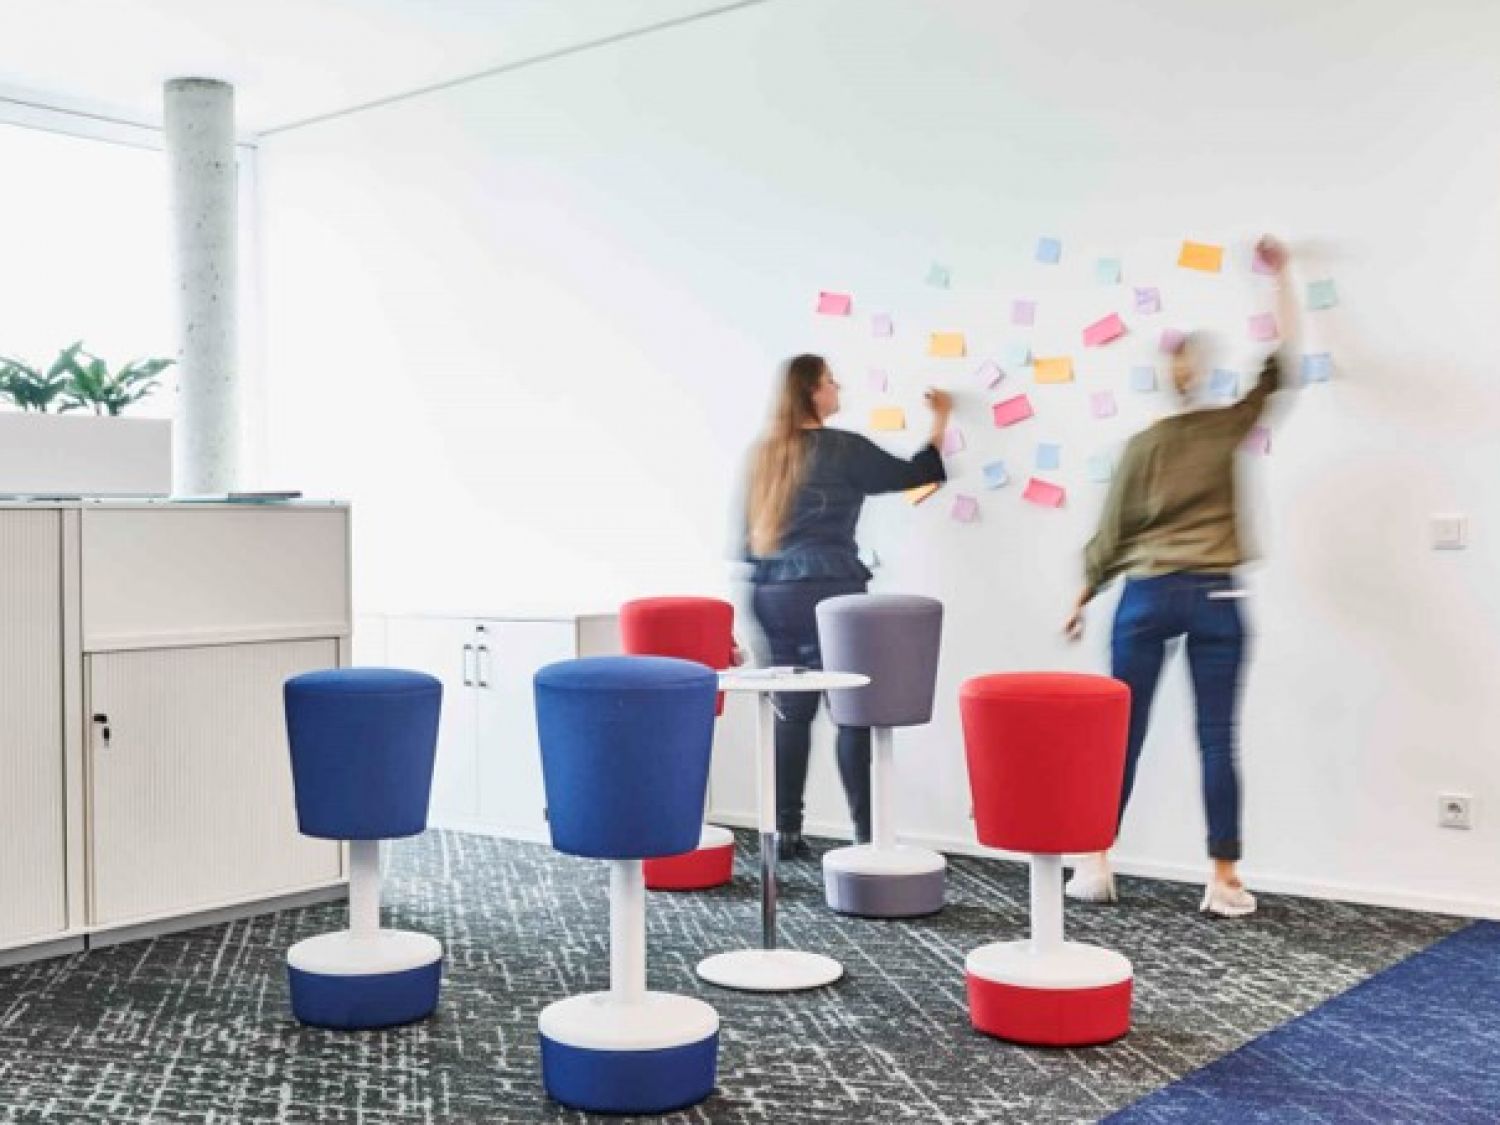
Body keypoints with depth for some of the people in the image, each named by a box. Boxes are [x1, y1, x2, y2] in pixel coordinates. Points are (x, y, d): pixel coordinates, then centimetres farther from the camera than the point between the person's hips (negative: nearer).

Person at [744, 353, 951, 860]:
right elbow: (916, 473, 6)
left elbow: (746, 529, 13)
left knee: (791, 711, 8)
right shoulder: (843, 448, -4)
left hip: (770, 594, 6)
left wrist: (753, 590, 19)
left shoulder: (764, 452, 13)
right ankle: (866, 834, -3)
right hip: (826, 591, -6)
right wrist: (940, 420, 21)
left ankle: (786, 832, 9)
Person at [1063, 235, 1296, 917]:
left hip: (1146, 595, 1)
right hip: (1213, 597, -1)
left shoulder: (1143, 445, 3)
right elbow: (1281, 361, 13)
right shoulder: (1231, 428, 1)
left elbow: (1112, 531, 5)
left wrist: (1084, 597, 16)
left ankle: (1095, 866, 11)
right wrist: (1280, 277, 22)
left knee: (1122, 732, 7)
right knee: (1217, 740, 1)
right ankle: (1224, 882, 4)